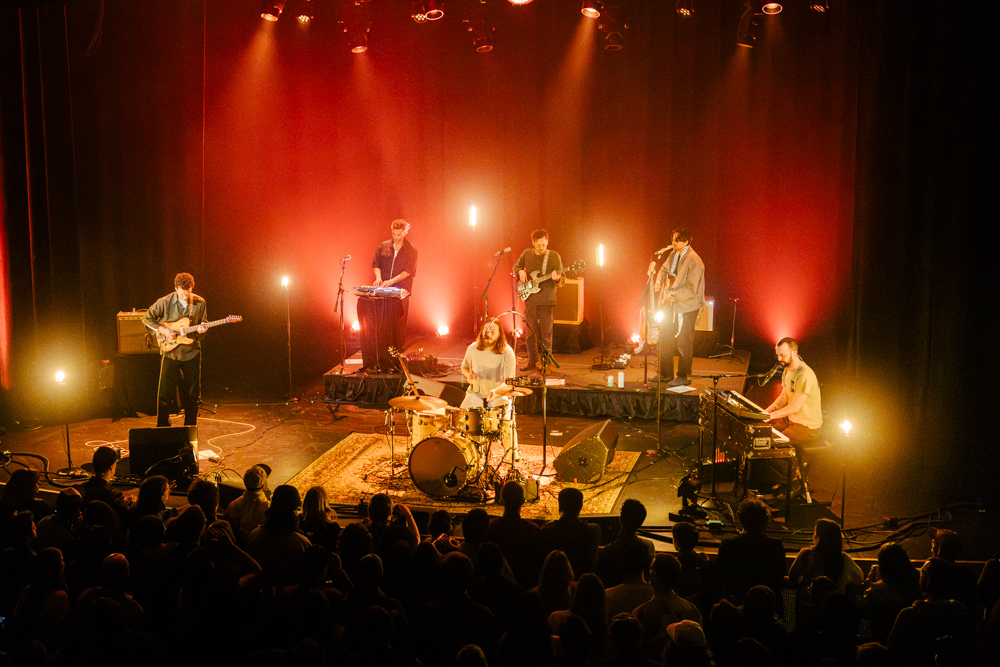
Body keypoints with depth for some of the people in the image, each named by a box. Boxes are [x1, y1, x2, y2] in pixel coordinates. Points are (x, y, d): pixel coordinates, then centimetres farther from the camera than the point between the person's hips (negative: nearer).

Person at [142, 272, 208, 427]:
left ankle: (190, 427, 19)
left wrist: (201, 330, -12)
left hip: (191, 353, 2)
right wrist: (163, 330, -11)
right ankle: (162, 425, 11)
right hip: (171, 353, -2)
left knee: (192, 393, 6)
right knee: (165, 393, -3)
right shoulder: (165, 302, -7)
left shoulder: (200, 303, 0)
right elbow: (147, 318, 1)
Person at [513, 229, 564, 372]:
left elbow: (562, 281, -5)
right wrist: (520, 272, 1)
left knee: (546, 335, -1)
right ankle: (532, 361, 21)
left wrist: (557, 279, -28)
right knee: (531, 333, 10)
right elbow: (516, 266, 23)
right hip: (530, 300, 4)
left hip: (546, 301, -3)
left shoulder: (554, 256, -4)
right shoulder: (527, 254, 6)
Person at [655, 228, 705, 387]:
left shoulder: (694, 261, -20)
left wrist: (672, 293, -25)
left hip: (687, 305, -8)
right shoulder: (674, 254, 4)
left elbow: (691, 288, -22)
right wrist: (659, 280, -3)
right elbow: (665, 269, 18)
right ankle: (666, 373, 23)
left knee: (684, 342, -1)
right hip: (672, 303, 8)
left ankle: (682, 376, 9)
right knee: (665, 337, 13)